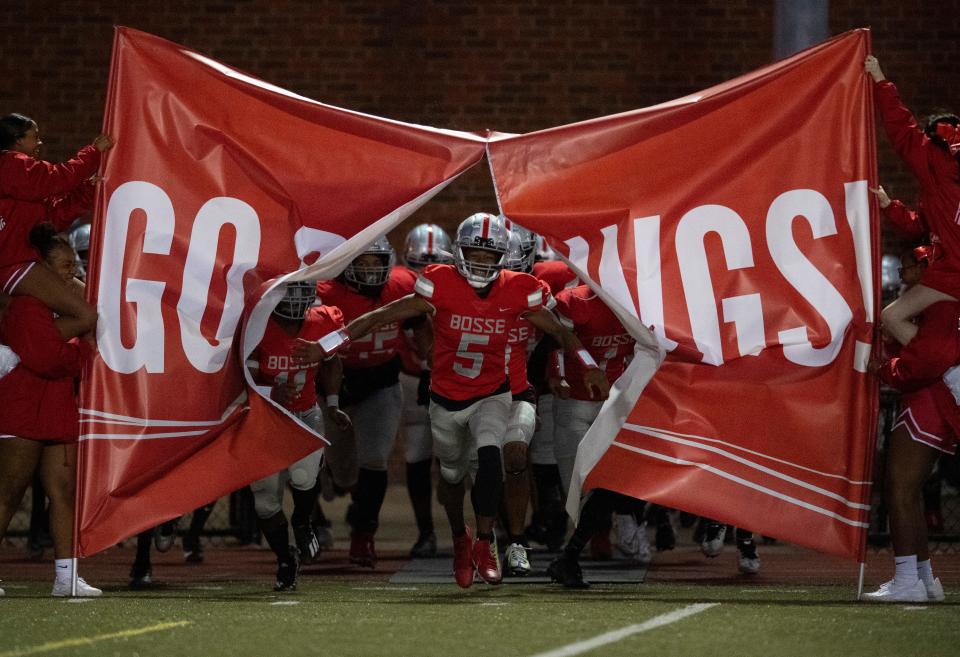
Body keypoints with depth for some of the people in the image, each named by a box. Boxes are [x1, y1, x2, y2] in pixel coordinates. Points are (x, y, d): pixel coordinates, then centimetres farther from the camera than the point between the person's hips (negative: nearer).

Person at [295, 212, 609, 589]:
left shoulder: (516, 292, -13)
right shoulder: (442, 285, -19)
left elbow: (559, 331, 4)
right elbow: (381, 317, -16)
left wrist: (589, 368, -1)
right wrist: (325, 347, -19)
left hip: (491, 395, -1)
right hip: (446, 399, 1)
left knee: (488, 456, -28)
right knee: (452, 475, 16)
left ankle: (485, 543, -16)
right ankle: (461, 542, 45)